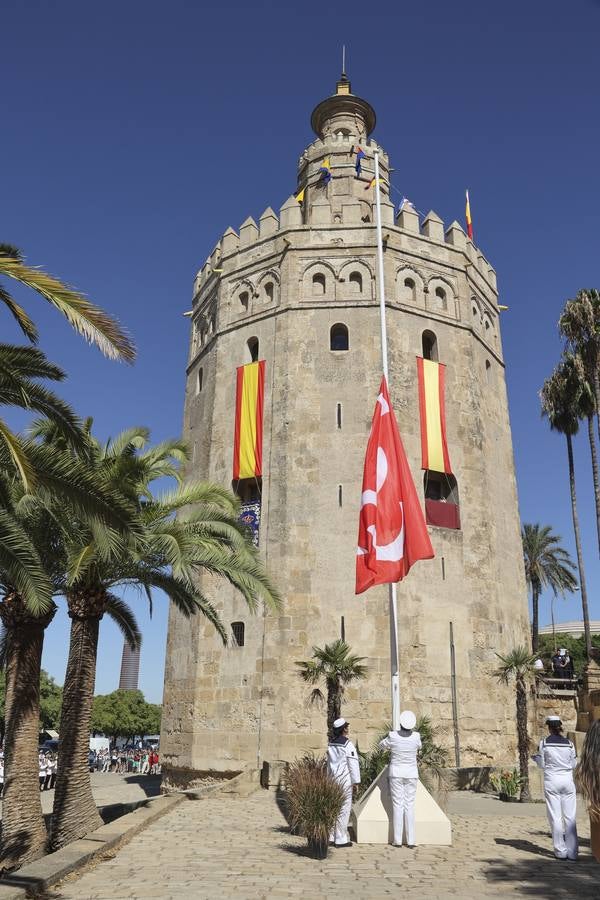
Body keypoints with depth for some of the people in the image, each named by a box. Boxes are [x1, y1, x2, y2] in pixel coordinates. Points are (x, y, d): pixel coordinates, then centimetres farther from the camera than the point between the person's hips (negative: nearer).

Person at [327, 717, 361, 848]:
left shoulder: (331, 744, 7)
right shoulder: (348, 745, -14)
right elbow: (353, 765, -12)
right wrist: (355, 783, -5)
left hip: (333, 780, 7)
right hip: (345, 781, -7)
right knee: (344, 809, 0)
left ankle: (332, 837, 18)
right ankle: (341, 839, 3)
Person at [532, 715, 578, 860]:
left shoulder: (544, 743, -5)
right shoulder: (569, 743, 1)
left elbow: (542, 765, 0)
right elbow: (573, 765, 7)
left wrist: (535, 756, 20)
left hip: (552, 782, -2)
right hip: (567, 781, 2)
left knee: (555, 817, 4)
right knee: (570, 817, 8)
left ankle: (561, 851, 6)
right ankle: (572, 852, 7)